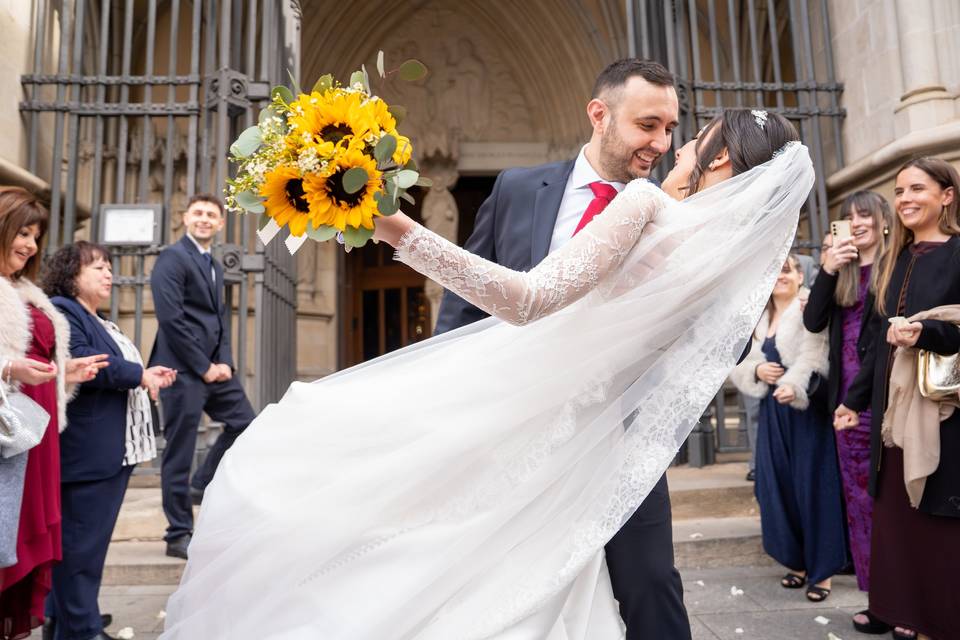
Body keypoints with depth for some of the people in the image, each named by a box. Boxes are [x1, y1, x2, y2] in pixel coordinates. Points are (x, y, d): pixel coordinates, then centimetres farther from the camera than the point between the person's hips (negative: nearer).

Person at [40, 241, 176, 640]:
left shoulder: (98, 322, 23)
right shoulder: (60, 311, -8)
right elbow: (78, 362, -24)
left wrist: (147, 377, 8)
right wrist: (139, 374, -16)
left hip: (113, 452, 10)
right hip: (87, 453, -10)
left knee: (85, 542, 17)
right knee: (82, 544, -2)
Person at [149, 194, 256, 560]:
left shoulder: (215, 267, 18)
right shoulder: (172, 258, -8)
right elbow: (170, 318, -17)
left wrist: (224, 362, 1)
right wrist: (203, 367, -15)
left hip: (214, 367, 8)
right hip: (183, 369, -8)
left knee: (245, 423, 11)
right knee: (180, 452, 1)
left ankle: (200, 485, 26)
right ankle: (179, 535, 13)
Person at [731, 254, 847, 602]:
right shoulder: (760, 320, 14)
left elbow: (812, 358, -23)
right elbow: (739, 366, 14)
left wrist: (792, 385, -40)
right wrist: (757, 370, -8)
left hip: (807, 409, -6)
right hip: (773, 411, 6)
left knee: (813, 487, -2)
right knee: (780, 488, 9)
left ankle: (822, 570, 12)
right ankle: (799, 562, 26)